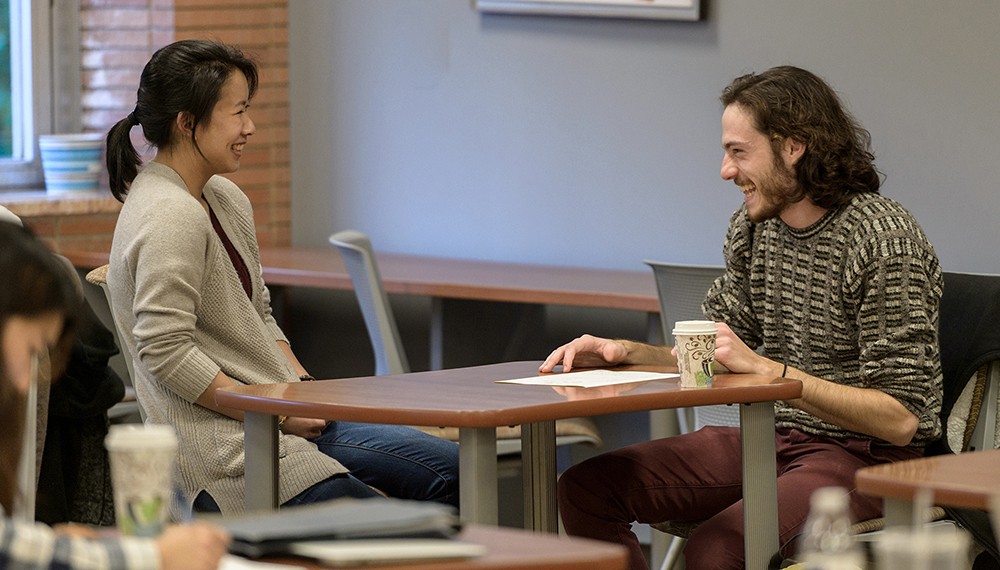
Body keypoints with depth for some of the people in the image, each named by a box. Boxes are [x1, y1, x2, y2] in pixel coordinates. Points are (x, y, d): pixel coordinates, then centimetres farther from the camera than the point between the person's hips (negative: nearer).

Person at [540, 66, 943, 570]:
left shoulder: (884, 239, -17)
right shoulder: (753, 226, 7)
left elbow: (900, 419, -22)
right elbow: (708, 357, 17)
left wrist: (765, 367, -28)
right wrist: (624, 352, -3)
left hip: (867, 455, -8)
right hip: (774, 436, 8)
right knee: (585, 491, -5)